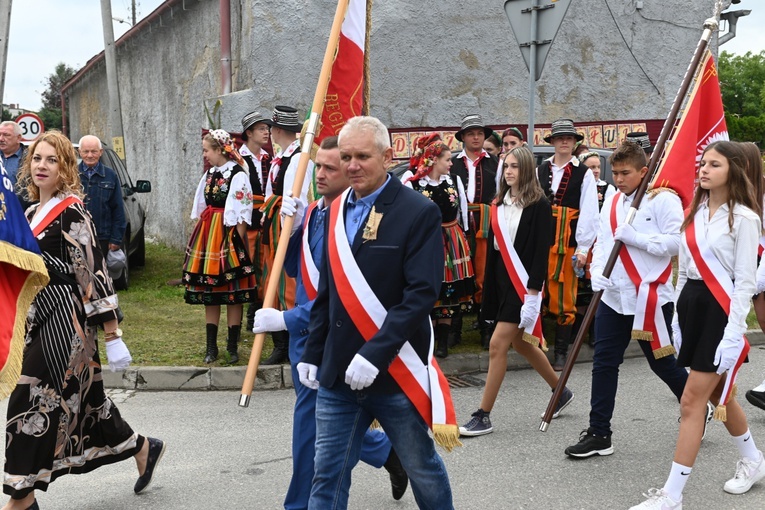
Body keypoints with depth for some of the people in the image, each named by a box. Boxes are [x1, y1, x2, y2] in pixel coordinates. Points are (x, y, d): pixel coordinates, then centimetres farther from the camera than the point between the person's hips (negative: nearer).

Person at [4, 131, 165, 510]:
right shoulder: (32, 213, 13)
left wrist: (112, 334, -19)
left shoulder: (71, 212, -13)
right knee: (82, 398, 14)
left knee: (35, 400, -4)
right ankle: (143, 449, 30)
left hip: (66, 320, -8)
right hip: (41, 319, 8)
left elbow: (93, 273, -17)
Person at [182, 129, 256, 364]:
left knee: (233, 295, 0)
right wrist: (200, 236, 13)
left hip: (228, 234, -7)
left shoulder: (238, 175, -10)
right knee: (209, 294, 9)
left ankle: (232, 347, 9)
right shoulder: (209, 174, 13)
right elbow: (201, 209, 18)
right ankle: (211, 347, 16)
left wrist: (239, 243, -15)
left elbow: (242, 214, -12)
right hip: (208, 235, 7)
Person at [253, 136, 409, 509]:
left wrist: (286, 319, -26)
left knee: (310, 426, 2)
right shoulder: (313, 212, 6)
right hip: (304, 332, 8)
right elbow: (294, 269, 12)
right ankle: (389, 453, 40)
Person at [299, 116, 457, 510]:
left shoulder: (419, 212, -10)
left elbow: (421, 294, -17)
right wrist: (312, 353, 12)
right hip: (338, 373, 5)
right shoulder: (337, 210, 8)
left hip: (395, 371, -5)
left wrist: (376, 353, -24)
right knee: (328, 477, 9)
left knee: (422, 470, 14)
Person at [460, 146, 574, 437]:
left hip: (524, 282, -8)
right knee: (520, 344, 17)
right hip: (502, 279, 8)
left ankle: (483, 417, -2)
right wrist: (489, 288, 9)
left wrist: (533, 290, -19)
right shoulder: (499, 205, 10)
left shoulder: (539, 205, -9)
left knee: (498, 345, -10)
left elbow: (541, 249, -14)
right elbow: (493, 246, 11)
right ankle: (561, 392, 38)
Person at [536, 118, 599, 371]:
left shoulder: (583, 173, 0)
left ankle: (561, 352, 12)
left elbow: (589, 213, -3)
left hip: (568, 242, -3)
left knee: (565, 299, 3)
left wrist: (583, 248, -8)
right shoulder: (540, 171, 9)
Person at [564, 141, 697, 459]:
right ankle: (599, 434, 11)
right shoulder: (612, 202, 12)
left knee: (662, 363, 7)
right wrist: (597, 275, -4)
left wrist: (634, 237, -19)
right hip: (614, 298, 6)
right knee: (604, 363, 4)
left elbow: (677, 242, -17)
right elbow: (602, 243, 12)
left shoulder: (663, 199, -9)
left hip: (651, 298, -6)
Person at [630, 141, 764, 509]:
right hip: (692, 305, 8)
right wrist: (678, 312, 14)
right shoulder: (695, 213, 11)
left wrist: (734, 332, -18)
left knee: (692, 401, -8)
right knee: (718, 394, 19)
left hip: (721, 310, -7)